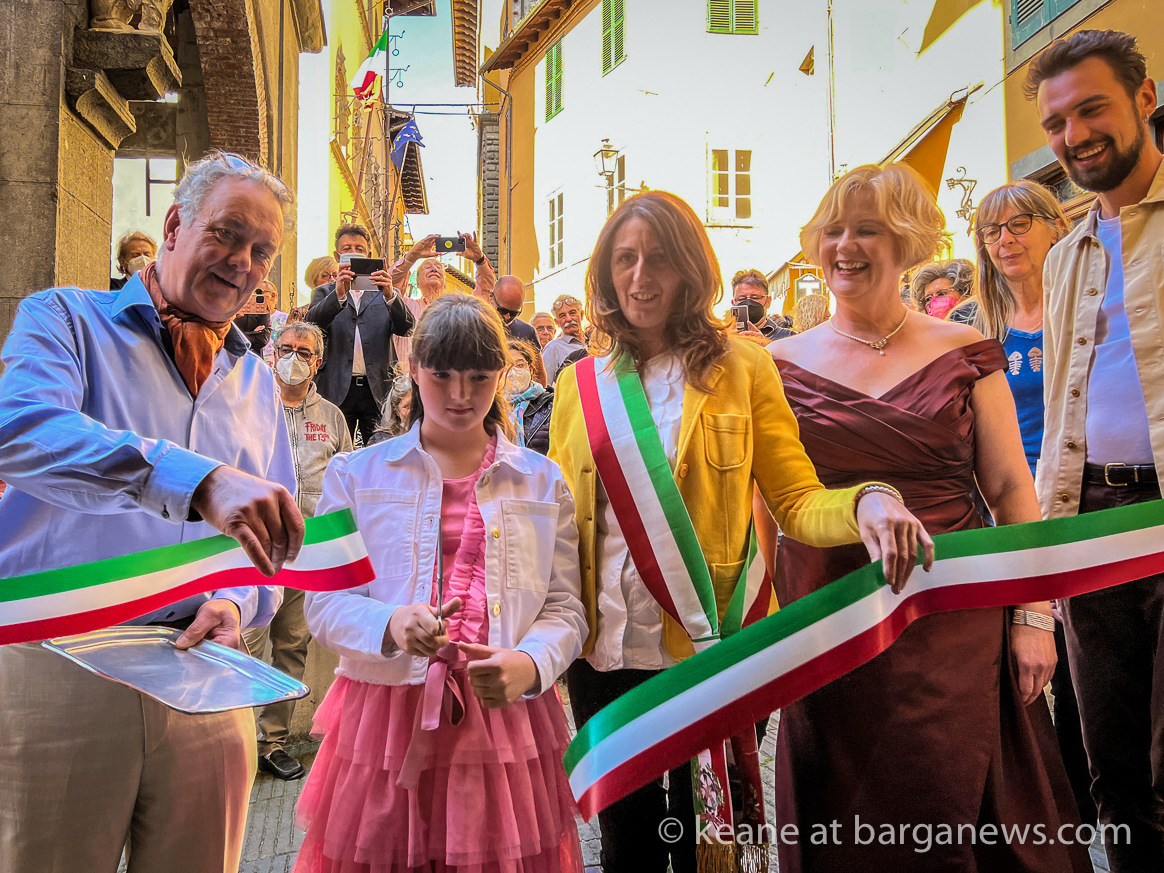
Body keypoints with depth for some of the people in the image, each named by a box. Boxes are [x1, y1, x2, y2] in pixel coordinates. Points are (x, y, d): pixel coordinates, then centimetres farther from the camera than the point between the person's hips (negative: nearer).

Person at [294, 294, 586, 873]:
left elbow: (564, 607, 4)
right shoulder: (357, 475, 6)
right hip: (386, 721, 0)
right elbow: (324, 604, 1)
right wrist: (390, 625, -20)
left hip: (505, 715, 1)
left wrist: (530, 664, -17)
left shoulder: (542, 481, 9)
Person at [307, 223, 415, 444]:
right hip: (337, 390, 0)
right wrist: (339, 294, -22)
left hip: (379, 391, 0)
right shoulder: (325, 293, 15)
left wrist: (390, 295, -20)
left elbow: (407, 328, -1)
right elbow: (312, 323, -5)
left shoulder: (386, 294, 15)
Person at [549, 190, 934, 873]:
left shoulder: (741, 368, -1)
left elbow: (794, 500, -5)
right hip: (605, 655, 3)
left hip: (708, 651, -3)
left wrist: (863, 503, -26)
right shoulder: (580, 383, 7)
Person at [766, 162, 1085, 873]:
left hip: (954, 621, -1)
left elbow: (1011, 490, 2)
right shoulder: (783, 363, 3)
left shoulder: (965, 354, 2)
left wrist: (1034, 616, -3)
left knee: (953, 796, 4)